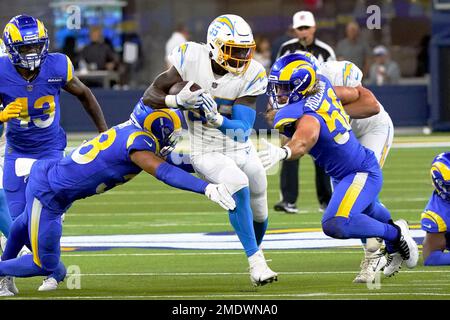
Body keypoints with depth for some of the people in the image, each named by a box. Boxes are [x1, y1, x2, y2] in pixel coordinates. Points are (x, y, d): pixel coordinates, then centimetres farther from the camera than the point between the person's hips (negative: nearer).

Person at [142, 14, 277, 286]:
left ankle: (256, 247, 51)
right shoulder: (192, 58, -18)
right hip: (207, 153, -3)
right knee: (239, 187, -31)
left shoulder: (251, 75, -16)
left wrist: (216, 118, -41)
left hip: (241, 150, 3)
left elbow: (242, 129, -23)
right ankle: (257, 263, -27)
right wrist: (179, 100, -33)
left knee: (259, 215, 16)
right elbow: (150, 96, -14)